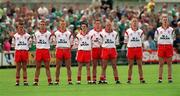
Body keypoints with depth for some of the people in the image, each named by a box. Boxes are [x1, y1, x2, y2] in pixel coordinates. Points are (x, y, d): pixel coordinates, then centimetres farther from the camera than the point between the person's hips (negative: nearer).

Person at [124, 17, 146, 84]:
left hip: (138, 49, 1)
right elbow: (126, 41, 8)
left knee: (140, 65, 1)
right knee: (130, 65, 2)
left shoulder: (140, 31, 7)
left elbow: (142, 41, 11)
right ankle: (129, 79, 6)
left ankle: (141, 79, 3)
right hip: (130, 49, -1)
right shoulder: (128, 31, 3)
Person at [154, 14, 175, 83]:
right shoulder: (158, 30, 5)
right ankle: (160, 78, 2)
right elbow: (156, 38, 12)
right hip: (161, 46, 0)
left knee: (169, 63, 1)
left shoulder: (171, 29, 4)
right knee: (161, 63, 0)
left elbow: (173, 38, 13)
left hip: (169, 46, 0)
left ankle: (170, 78, 4)